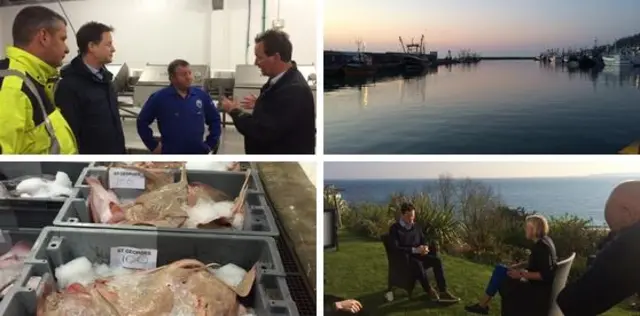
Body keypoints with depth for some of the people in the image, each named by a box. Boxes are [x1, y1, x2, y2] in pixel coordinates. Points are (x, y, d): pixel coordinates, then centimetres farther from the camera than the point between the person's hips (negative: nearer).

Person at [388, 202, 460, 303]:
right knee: (418, 264, -38)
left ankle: (443, 292, -24)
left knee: (437, 260, -21)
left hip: (418, 256, 6)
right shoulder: (394, 228, -9)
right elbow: (395, 248, -18)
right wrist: (415, 250, -25)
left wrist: (425, 247, -10)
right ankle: (429, 291, -18)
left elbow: (424, 241, 17)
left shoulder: (416, 227, 11)